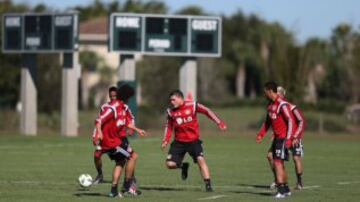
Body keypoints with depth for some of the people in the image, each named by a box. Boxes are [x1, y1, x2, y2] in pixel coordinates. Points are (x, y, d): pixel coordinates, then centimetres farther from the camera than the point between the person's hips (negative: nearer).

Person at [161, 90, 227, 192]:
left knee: (201, 160, -19)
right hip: (179, 142, 3)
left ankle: (208, 185, -12)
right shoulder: (171, 111, -2)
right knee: (170, 164, -7)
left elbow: (207, 111, -8)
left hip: (193, 140, -3)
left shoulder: (192, 106, -11)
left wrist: (219, 122, -14)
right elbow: (169, 126, 9)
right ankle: (183, 166, 26)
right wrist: (166, 140, -2)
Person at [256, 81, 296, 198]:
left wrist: (288, 139, -24)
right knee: (278, 164, 13)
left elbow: (291, 121, -20)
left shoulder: (282, 105, -17)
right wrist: (261, 135, 12)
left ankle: (281, 191, -17)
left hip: (283, 138, -9)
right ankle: (286, 190, 23)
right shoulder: (270, 105, 12)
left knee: (278, 163, -15)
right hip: (277, 137, 9)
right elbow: (268, 122, 23)